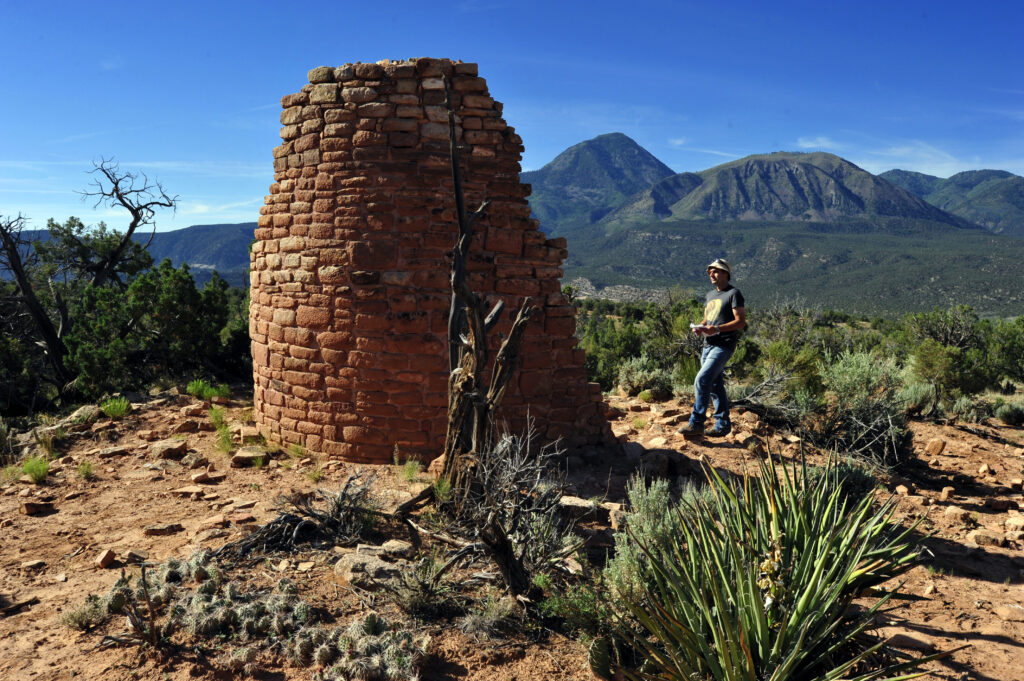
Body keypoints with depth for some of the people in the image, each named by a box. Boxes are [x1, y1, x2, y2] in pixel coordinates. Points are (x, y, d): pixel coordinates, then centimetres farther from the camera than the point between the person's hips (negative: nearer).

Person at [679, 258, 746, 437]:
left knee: (702, 380, -17)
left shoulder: (733, 293, -6)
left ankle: (696, 423, -14)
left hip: (724, 346, -9)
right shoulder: (710, 295, 19)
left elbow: (741, 321, -13)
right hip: (708, 345, 9)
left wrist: (717, 329, -24)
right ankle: (723, 424, 19)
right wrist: (699, 327, 3)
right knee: (715, 385, 11)